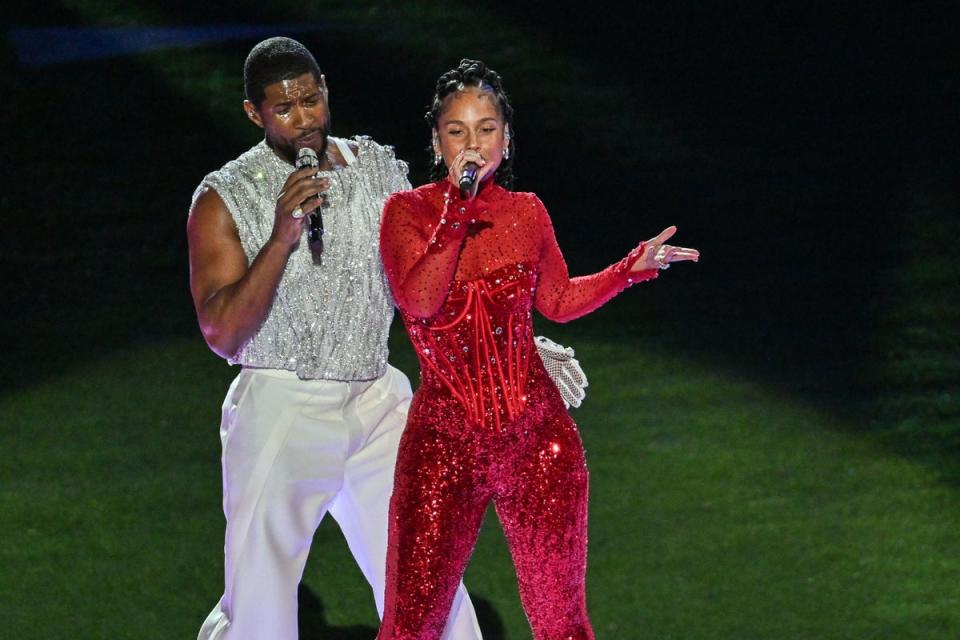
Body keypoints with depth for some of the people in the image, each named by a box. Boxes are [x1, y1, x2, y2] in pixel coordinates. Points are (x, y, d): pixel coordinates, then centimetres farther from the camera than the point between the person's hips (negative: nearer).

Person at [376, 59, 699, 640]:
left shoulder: (525, 213, 5)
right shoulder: (408, 212, -4)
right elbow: (419, 300, -22)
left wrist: (630, 270, 9)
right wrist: (458, 207, -21)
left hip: (538, 439, 2)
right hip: (444, 440, -2)